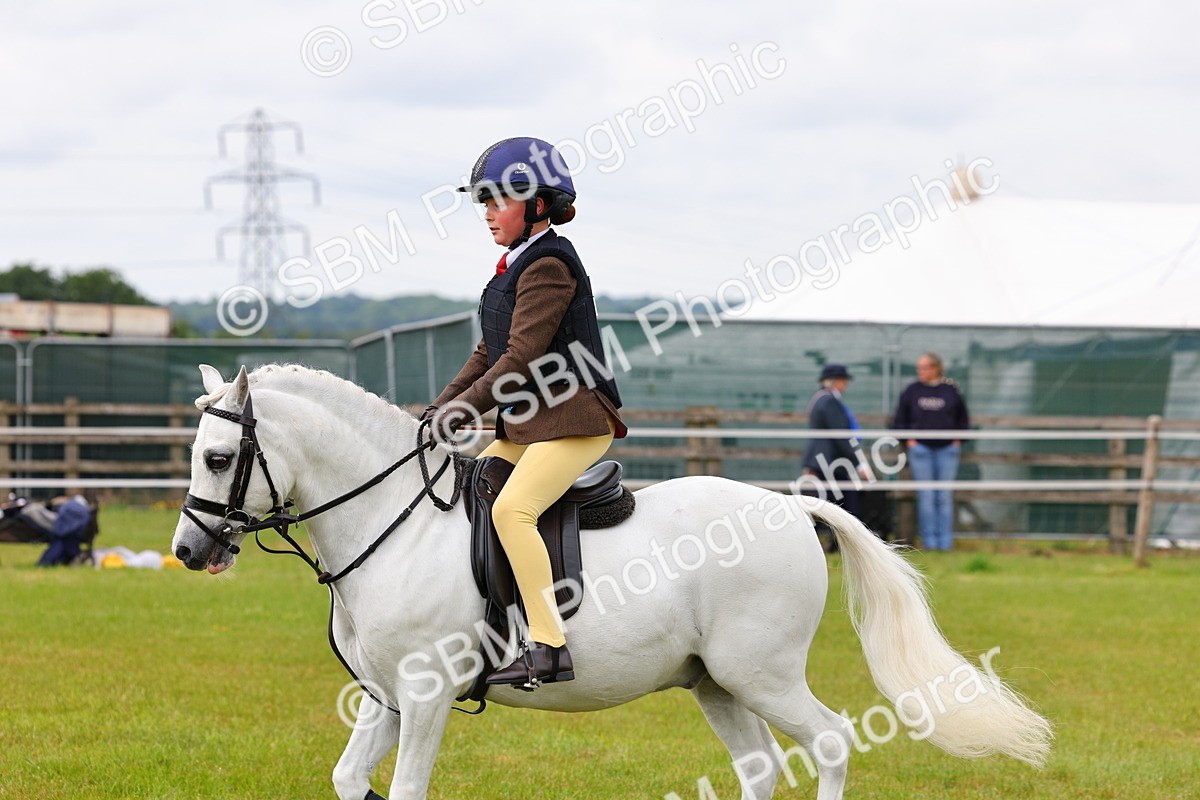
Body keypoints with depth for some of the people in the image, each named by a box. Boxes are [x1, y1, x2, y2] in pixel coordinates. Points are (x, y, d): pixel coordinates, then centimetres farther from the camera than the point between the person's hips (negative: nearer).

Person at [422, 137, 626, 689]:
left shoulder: (548, 265, -13)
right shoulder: (516, 266, 17)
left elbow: (521, 357, -19)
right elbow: (490, 352, 19)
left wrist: (465, 406, -17)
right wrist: (442, 405, 9)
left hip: (574, 420, -11)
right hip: (527, 425, 11)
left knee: (511, 509, -28)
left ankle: (548, 648, -33)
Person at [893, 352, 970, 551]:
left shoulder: (951, 390, 4)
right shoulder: (912, 391, 4)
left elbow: (963, 419, 15)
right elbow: (899, 420, 10)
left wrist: (957, 440, 5)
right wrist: (909, 440, 0)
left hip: (947, 450, 0)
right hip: (921, 449, 0)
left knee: (945, 497, 2)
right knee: (926, 497, -3)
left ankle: (945, 541, 5)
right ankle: (929, 540, 0)